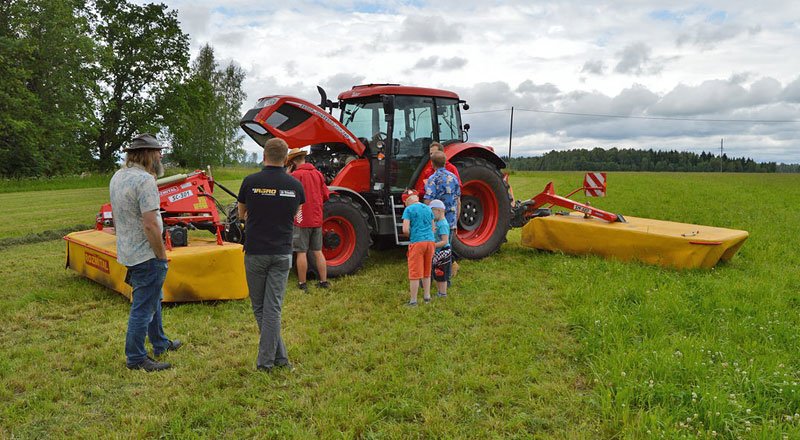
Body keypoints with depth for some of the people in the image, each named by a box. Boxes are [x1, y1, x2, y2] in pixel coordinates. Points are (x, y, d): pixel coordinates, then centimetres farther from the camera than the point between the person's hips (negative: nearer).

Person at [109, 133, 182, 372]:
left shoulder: (117, 177, 8)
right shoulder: (145, 180, -22)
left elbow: (115, 216, 16)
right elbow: (150, 225, -26)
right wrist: (162, 256, -16)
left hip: (127, 252, 10)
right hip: (146, 255, -10)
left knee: (152, 298, 23)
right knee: (143, 307, 2)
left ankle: (160, 344, 38)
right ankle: (136, 358, 13)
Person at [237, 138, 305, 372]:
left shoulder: (250, 182, -6)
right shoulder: (295, 185, -1)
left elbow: (242, 214, 9)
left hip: (255, 252, -1)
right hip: (282, 254, 1)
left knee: (259, 307, 12)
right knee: (273, 307, 4)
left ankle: (279, 356, 14)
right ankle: (266, 360, 5)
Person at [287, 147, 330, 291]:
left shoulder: (295, 175, -11)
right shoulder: (318, 173, 7)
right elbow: (326, 195, 10)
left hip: (302, 220, -6)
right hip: (317, 220, 6)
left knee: (301, 252, 3)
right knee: (318, 252, 12)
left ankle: (302, 283, 10)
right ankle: (323, 281, 16)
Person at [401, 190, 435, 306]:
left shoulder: (408, 210, -4)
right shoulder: (428, 208, 14)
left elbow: (405, 230, -11)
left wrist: (410, 235, 8)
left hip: (417, 242, -5)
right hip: (430, 241, 6)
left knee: (414, 273, 0)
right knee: (427, 272, 18)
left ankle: (413, 300, 3)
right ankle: (427, 296, 24)